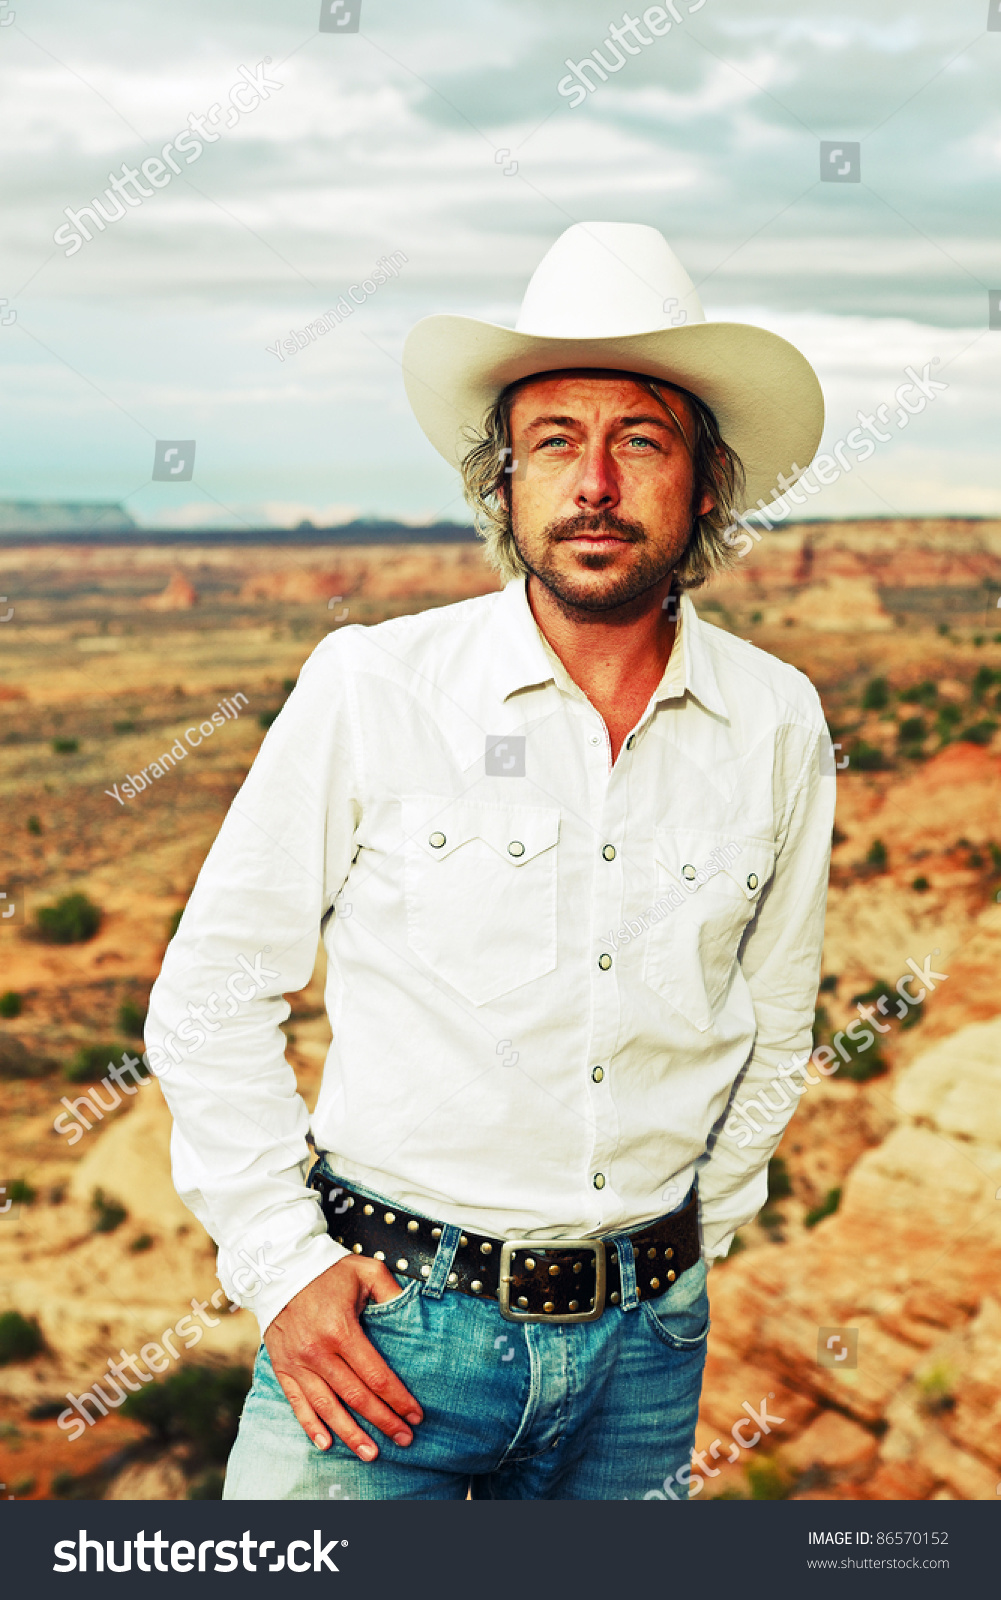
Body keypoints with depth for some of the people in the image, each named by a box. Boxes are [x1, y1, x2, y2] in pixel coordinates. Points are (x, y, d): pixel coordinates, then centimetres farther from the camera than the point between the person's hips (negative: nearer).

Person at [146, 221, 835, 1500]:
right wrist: (282, 1266, -8)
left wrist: (685, 1256, 9)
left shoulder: (779, 726, -1)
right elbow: (209, 999, -3)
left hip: (643, 1344, 3)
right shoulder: (368, 689, -9)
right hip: (385, 1318, -2)